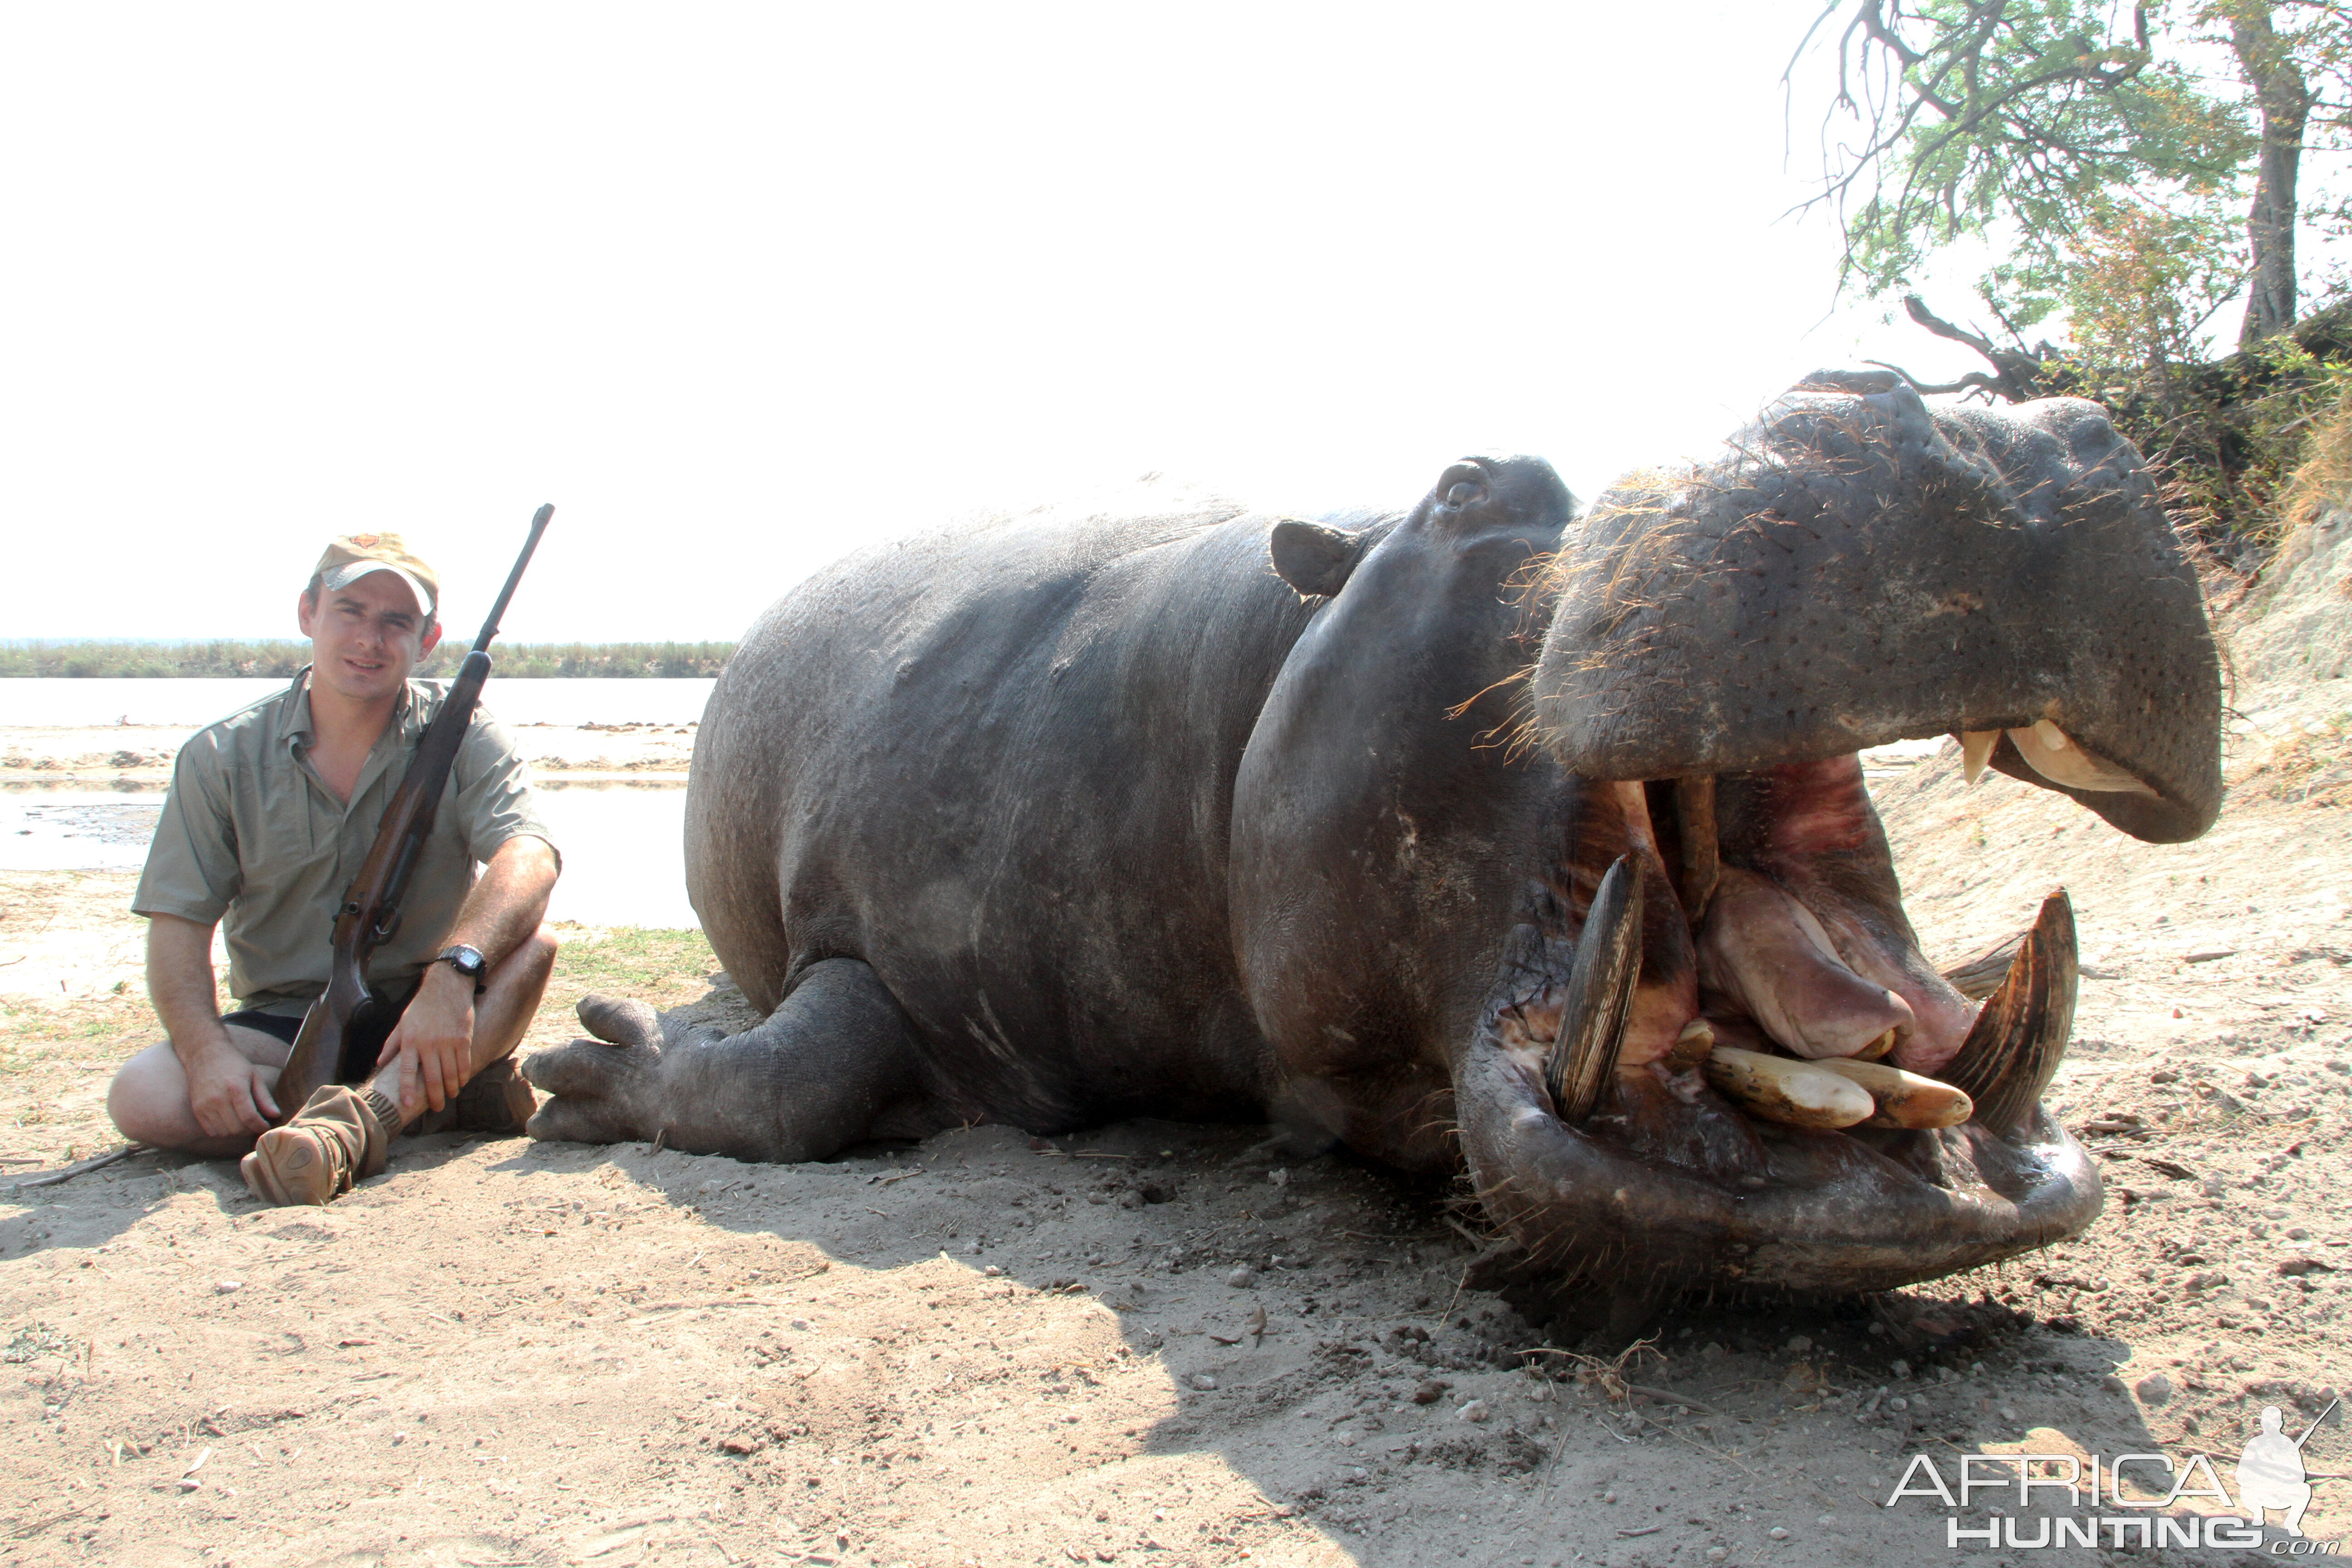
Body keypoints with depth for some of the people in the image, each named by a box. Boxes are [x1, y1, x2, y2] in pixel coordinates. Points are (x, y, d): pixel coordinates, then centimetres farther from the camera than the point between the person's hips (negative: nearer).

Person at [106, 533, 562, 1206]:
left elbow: (528, 858, -24)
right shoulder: (223, 758, 0)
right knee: (141, 1098, -25)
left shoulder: (462, 737, -5)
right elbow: (178, 924, -4)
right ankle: (442, 1096, -24)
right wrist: (209, 1052, -23)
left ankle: (362, 1117, -43)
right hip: (283, 1022, 2)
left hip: (422, 1021, -1)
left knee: (528, 943, -30)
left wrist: (453, 972, -42)